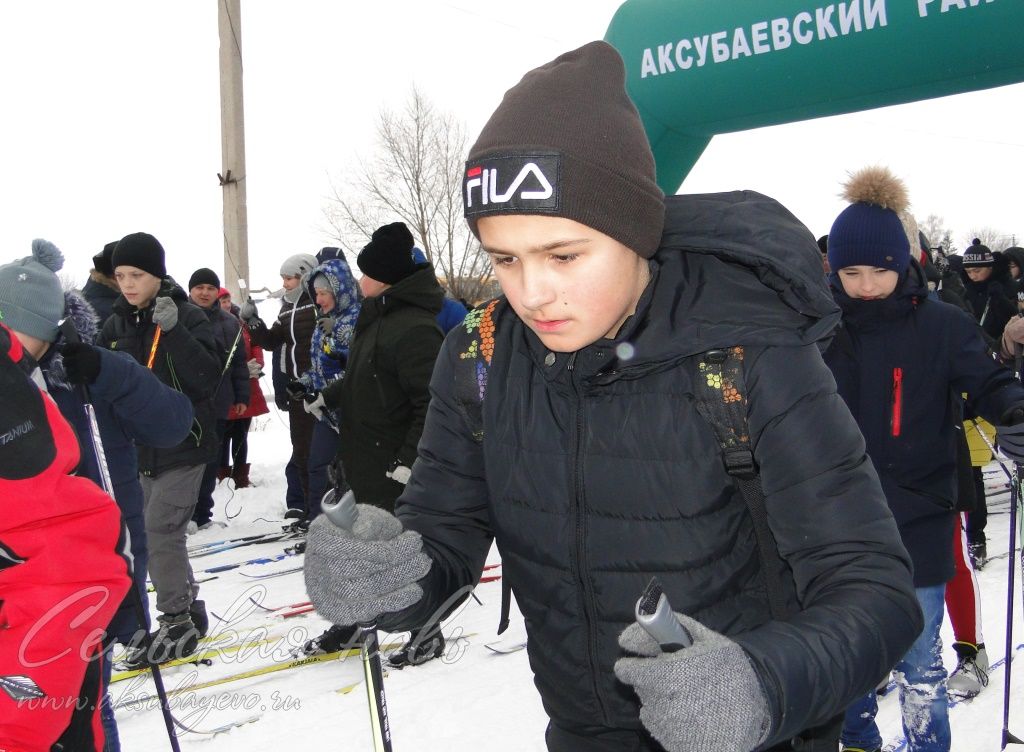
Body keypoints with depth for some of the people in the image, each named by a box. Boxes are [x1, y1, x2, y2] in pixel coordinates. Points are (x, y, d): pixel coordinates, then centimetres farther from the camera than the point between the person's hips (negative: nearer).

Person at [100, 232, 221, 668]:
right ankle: (187, 613, 27)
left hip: (183, 444, -7)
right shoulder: (117, 324, 7)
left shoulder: (188, 317, -11)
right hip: (142, 448, 7)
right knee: (158, 532, 12)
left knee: (160, 530, -10)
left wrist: (173, 331, -30)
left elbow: (207, 380, -21)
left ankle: (177, 623, 4)